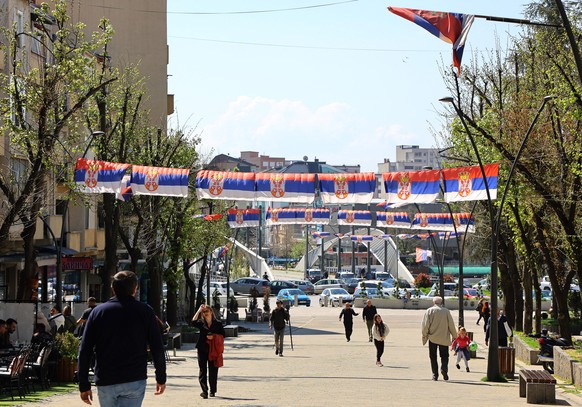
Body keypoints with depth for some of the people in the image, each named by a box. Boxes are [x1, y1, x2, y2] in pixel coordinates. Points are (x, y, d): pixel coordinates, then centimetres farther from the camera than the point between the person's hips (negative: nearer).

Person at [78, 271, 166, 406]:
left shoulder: (98, 311, 4)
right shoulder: (145, 311, 0)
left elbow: (85, 350, 2)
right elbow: (157, 348, -1)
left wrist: (84, 385, 5)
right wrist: (161, 378, 10)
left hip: (105, 382, 2)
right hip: (135, 381, -2)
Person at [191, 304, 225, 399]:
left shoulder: (218, 324, 6)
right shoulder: (201, 323, 8)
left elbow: (222, 335, 6)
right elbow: (193, 322, -12)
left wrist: (214, 336, -11)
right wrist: (199, 310, -9)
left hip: (213, 350, -1)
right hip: (202, 349, 1)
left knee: (213, 371, 4)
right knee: (202, 370, -6)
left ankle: (212, 391, 17)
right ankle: (204, 391, -10)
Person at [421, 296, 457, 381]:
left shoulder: (429, 311, -2)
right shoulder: (446, 311, -1)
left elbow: (425, 325, -5)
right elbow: (451, 325, 2)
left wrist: (424, 336, 4)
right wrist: (454, 335, 12)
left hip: (432, 338, 0)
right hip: (444, 338, 0)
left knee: (433, 356, 8)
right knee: (444, 355, 9)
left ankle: (435, 374, 3)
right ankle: (444, 368, -16)